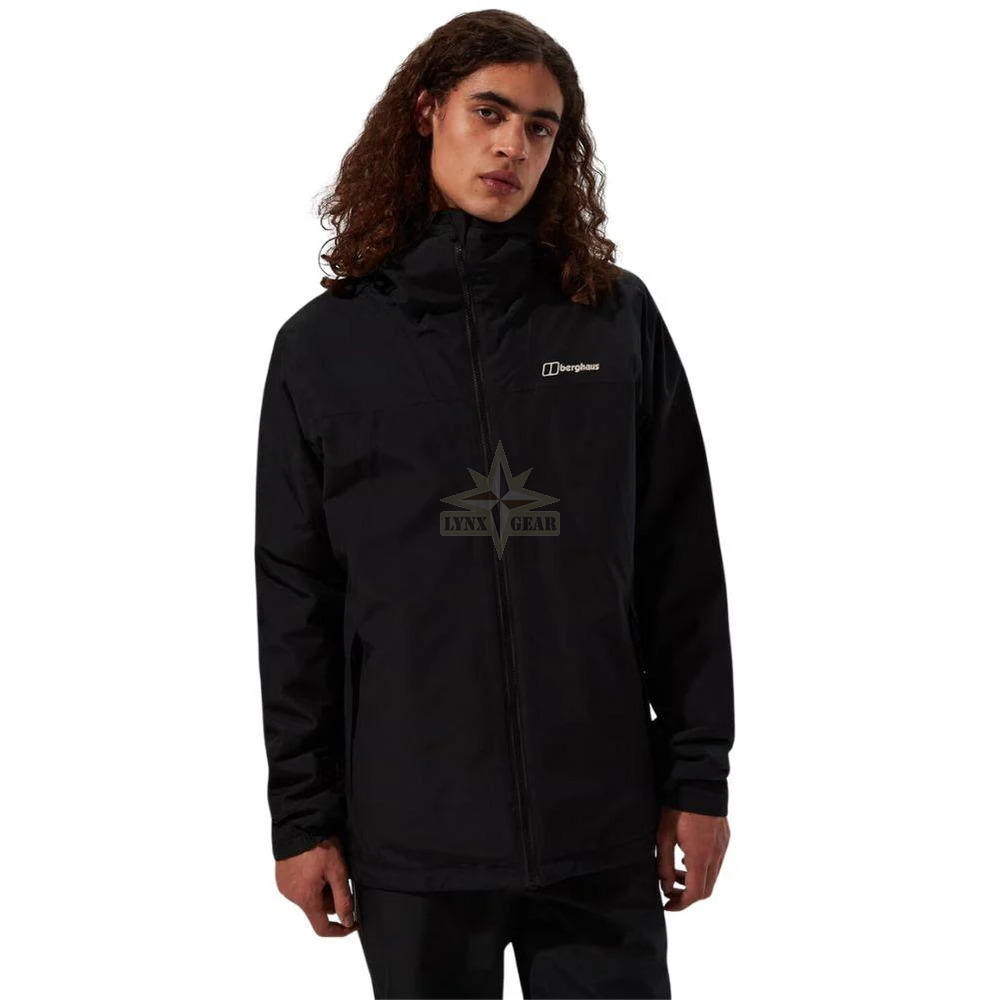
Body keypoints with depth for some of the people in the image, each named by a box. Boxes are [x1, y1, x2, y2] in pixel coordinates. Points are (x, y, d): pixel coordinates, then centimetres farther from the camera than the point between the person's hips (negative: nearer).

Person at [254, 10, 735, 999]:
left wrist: (698, 777, 1)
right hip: (411, 839, 0)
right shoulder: (324, 344, 3)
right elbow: (294, 601, 4)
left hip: (603, 836, 0)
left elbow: (682, 565, 4)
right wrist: (301, 815, 2)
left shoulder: (619, 319, 4)